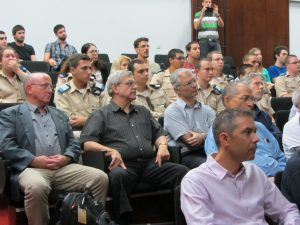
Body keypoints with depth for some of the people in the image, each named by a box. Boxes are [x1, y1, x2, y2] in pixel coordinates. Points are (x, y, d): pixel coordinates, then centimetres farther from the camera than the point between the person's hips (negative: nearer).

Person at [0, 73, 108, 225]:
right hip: (31, 168, -4)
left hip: (64, 168, 4)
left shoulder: (60, 115, 26)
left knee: (100, 178, -19)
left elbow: (74, 144, 20)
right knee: (37, 186, -39)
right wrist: (34, 160, -14)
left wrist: (66, 157, -4)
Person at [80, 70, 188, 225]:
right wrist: (111, 150, -17)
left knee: (182, 171, -21)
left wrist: (162, 145, 2)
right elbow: (86, 142, -1)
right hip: (123, 164, -4)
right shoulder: (101, 114, 11)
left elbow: (158, 133, 26)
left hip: (150, 163, 4)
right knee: (118, 176, -40)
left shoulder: (143, 111, 28)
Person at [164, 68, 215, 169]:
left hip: (208, 153, 6)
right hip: (186, 156, -5)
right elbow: (190, 142, -8)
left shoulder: (206, 110, 19)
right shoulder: (172, 111, 0)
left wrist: (203, 137, -14)